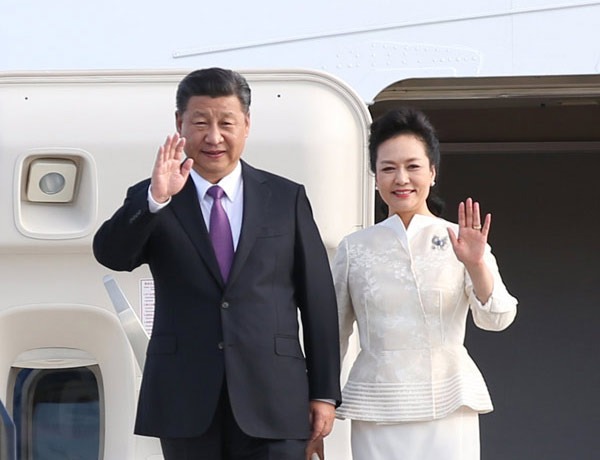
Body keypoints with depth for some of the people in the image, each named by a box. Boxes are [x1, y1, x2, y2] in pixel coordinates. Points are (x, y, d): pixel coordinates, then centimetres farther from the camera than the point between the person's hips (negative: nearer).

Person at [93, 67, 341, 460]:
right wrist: (157, 199, -28)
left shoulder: (287, 198, 8)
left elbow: (318, 299, 7)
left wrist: (324, 393, 4)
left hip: (271, 402, 0)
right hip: (185, 401, 0)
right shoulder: (149, 201, 6)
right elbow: (110, 255, -12)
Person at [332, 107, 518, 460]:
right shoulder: (354, 248, 6)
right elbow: (333, 336, 12)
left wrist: (477, 265, -25)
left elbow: (497, 319, -7)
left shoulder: (460, 241, 3)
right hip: (377, 415, 1)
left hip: (449, 407, -1)